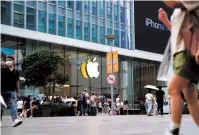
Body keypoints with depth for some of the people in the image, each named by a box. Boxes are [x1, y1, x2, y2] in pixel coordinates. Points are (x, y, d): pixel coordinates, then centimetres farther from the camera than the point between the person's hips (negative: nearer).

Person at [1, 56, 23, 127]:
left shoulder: (16, 72, 10)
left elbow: (17, 82, 14)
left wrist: (18, 91, 11)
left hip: (12, 91, 1)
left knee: (13, 105, -11)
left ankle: (15, 120, -22)